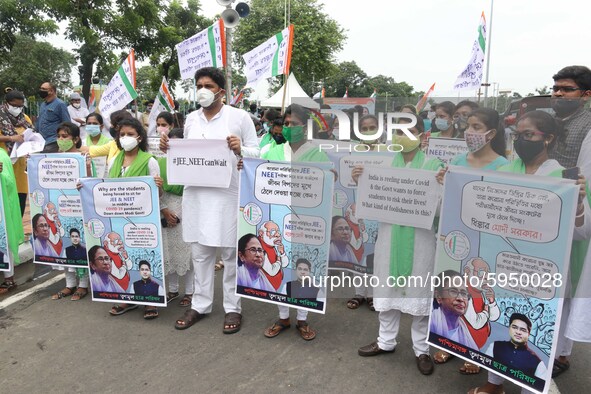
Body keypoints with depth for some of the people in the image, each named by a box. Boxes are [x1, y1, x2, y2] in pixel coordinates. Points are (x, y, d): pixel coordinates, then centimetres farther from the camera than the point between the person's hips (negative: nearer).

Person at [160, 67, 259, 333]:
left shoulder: (240, 117, -1)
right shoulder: (191, 119, 13)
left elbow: (257, 154, -2)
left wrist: (240, 150, -21)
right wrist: (169, 149, -1)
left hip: (229, 194, -4)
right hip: (196, 194, 5)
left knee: (231, 252, 4)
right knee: (200, 251, 12)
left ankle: (233, 307, 18)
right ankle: (200, 304, 26)